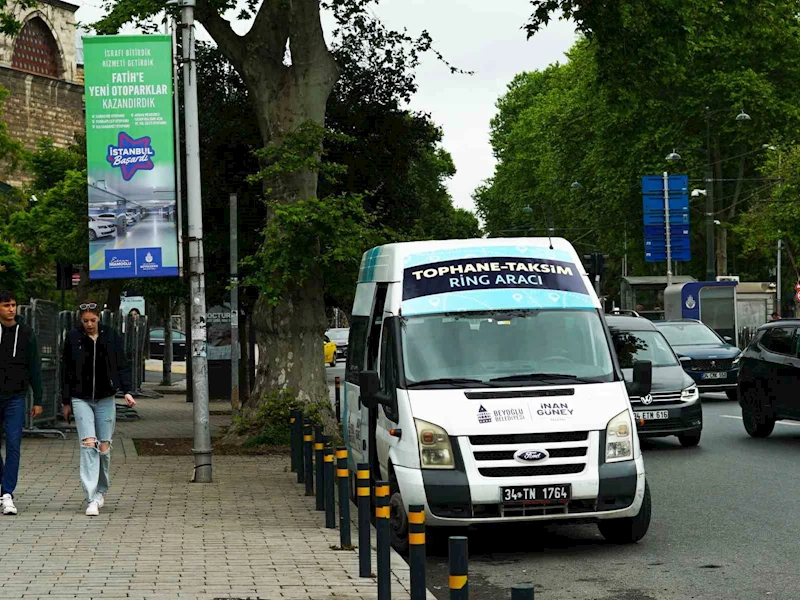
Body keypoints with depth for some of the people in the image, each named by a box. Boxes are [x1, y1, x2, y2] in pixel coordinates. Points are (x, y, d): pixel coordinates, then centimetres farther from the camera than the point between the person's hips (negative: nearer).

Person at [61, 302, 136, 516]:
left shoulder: (110, 337, 2)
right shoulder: (73, 338, 0)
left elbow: (122, 366, 6)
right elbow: (66, 371, 5)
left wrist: (126, 391, -6)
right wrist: (66, 401, 6)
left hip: (105, 399, 1)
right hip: (81, 399, -1)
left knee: (104, 448, 4)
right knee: (88, 445, -13)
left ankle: (101, 491, 26)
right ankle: (91, 499, -15)